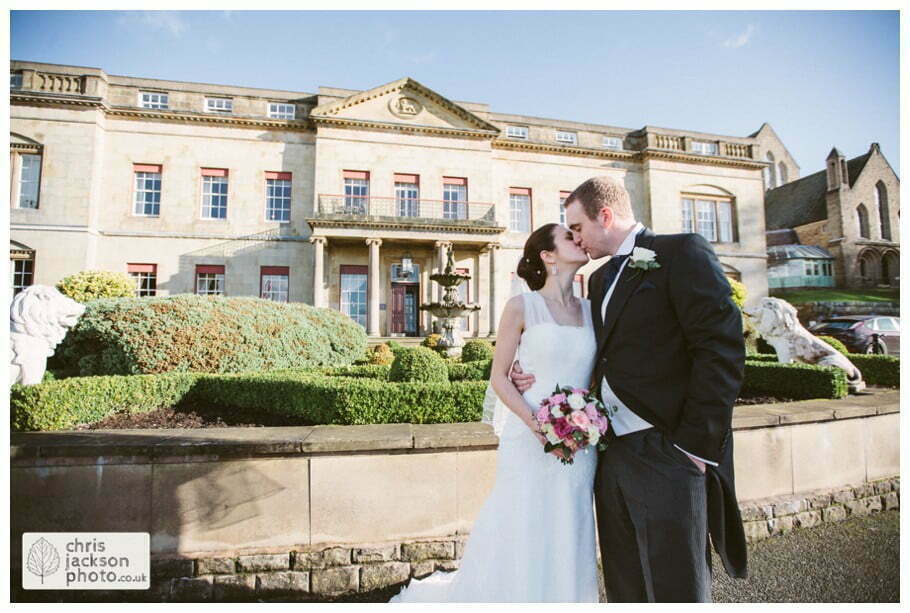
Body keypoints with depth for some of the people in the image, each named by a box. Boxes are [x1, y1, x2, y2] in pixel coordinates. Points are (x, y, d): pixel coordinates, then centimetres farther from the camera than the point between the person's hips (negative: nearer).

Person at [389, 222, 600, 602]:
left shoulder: (591, 310, 9)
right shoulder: (522, 307, -5)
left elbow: (597, 374, 14)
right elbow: (498, 377, -4)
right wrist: (536, 423, -16)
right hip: (529, 442, -4)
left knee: (566, 546, 13)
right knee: (522, 543, 6)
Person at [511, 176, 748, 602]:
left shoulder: (682, 253, -5)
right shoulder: (599, 279, 17)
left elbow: (722, 347, -14)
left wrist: (696, 444, -16)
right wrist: (543, 376, 2)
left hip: (668, 455, -7)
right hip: (612, 456, 7)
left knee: (676, 589, 5)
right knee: (625, 589, 18)